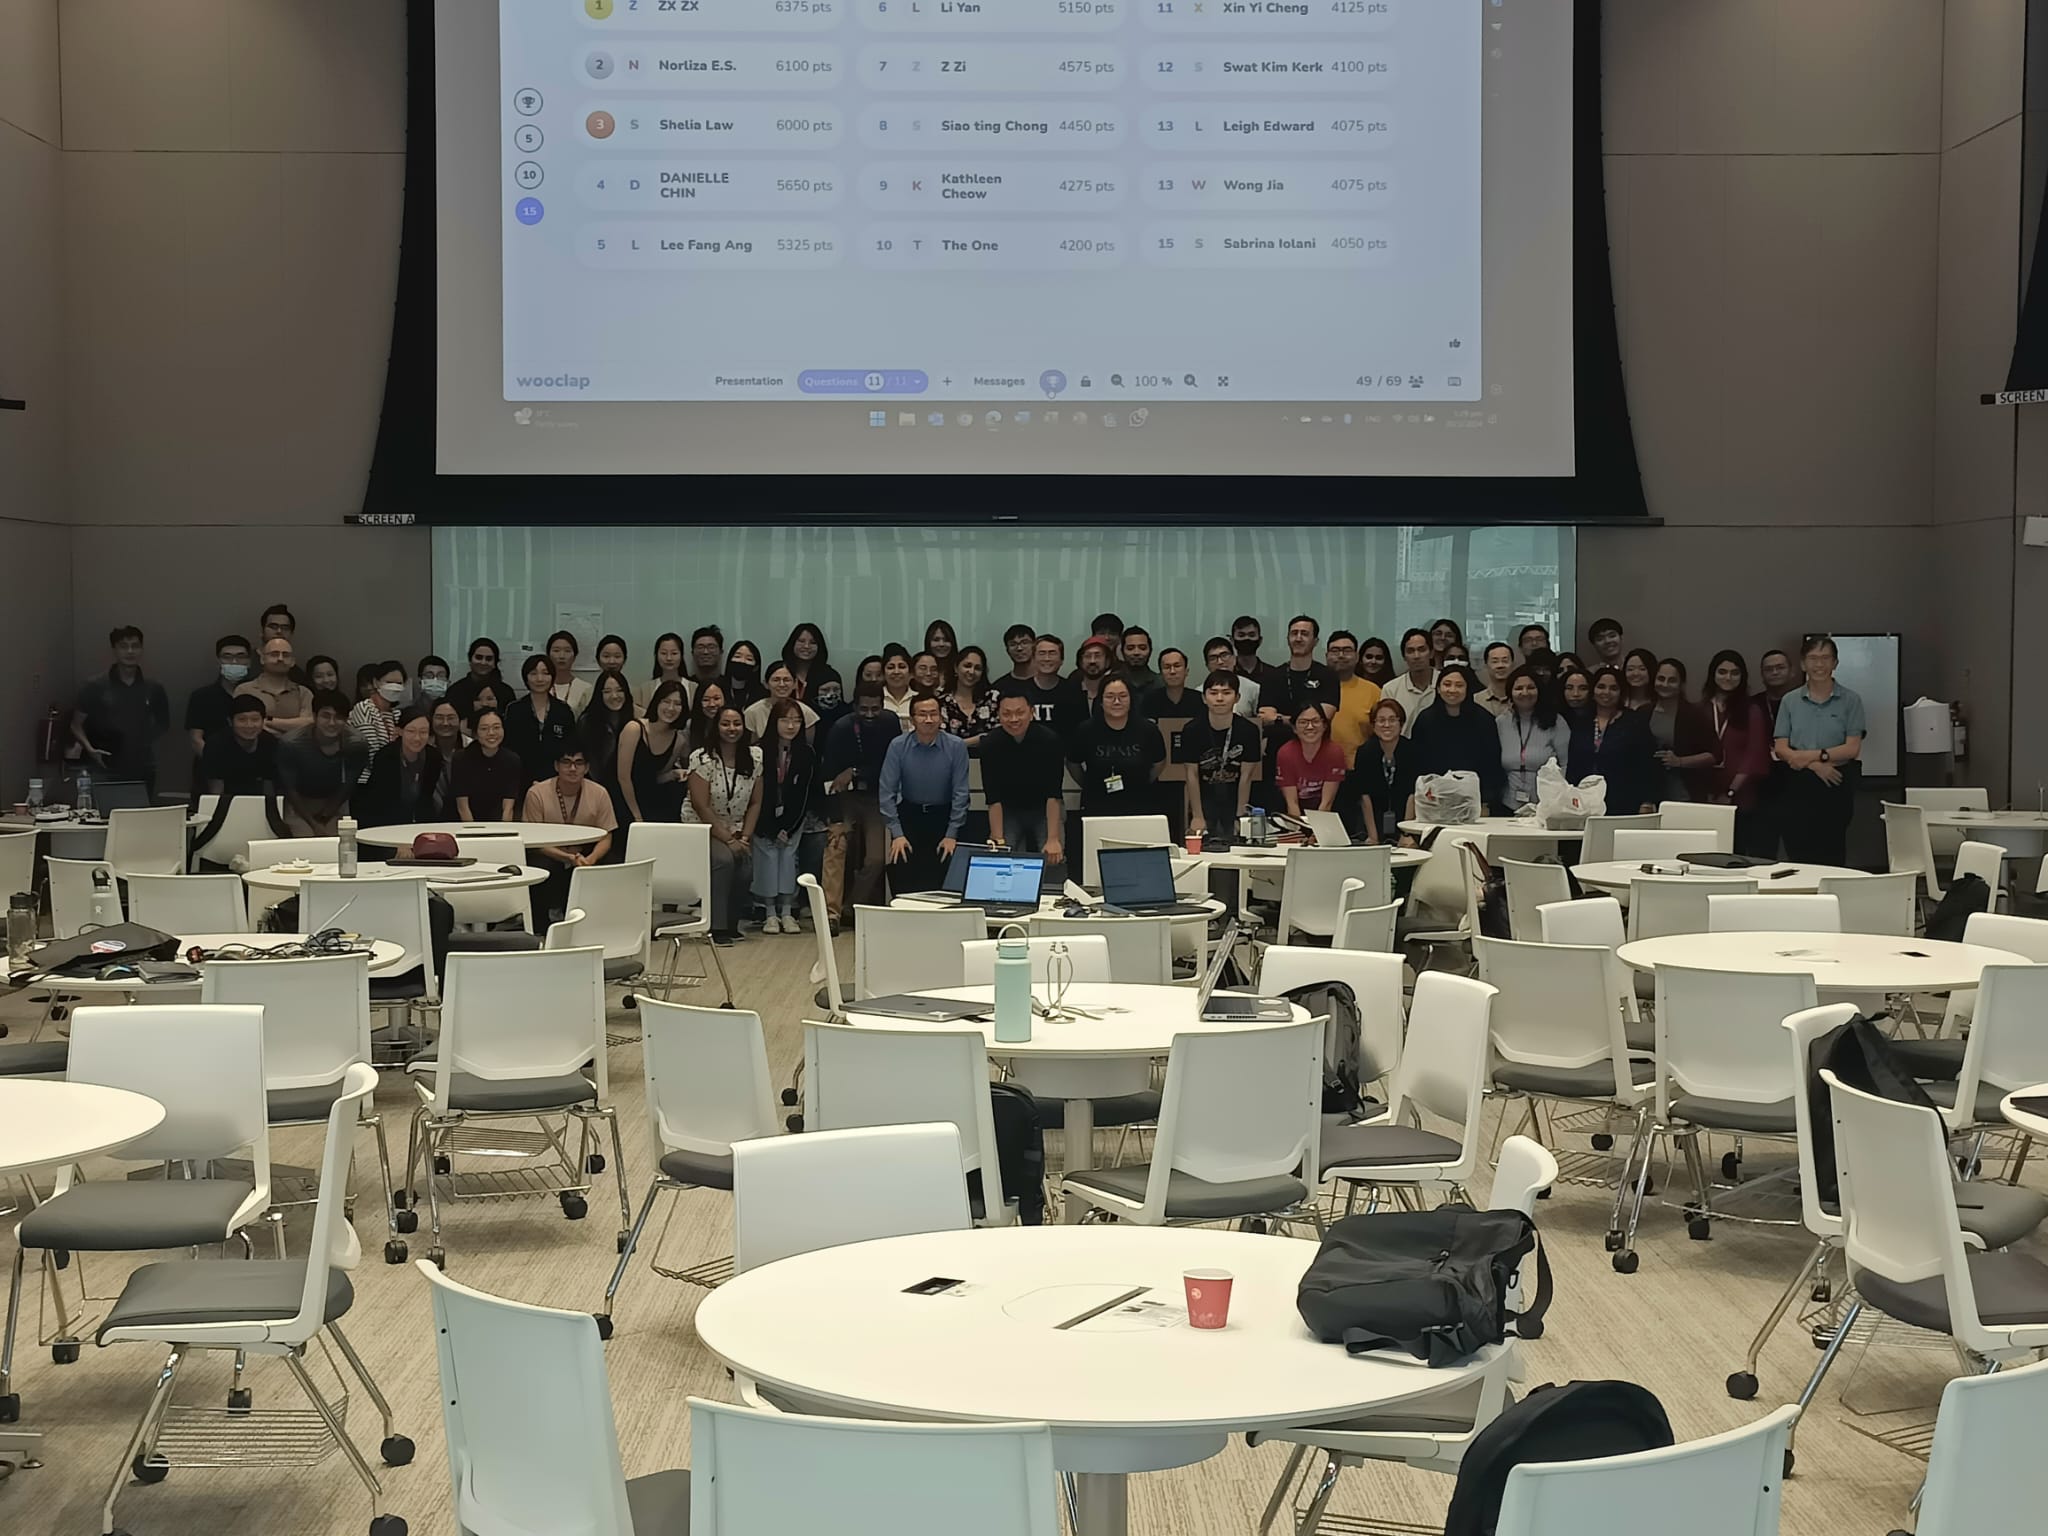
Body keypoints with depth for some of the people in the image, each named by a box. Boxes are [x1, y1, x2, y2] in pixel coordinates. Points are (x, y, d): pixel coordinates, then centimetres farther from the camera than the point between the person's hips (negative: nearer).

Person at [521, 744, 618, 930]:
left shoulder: (599, 794, -5)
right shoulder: (536, 793, -12)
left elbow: (605, 838, -2)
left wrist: (590, 859, -25)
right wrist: (569, 858, -26)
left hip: (586, 855, 2)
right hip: (549, 856, -2)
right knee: (542, 871, -35)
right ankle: (540, 932, -13)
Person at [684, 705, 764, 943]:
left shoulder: (754, 757, 0)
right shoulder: (703, 758, -14)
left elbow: (755, 803, 4)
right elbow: (701, 807, -15)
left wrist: (744, 838, -8)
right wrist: (728, 840, -18)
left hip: (737, 829, 4)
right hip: (702, 827, -4)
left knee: (745, 871, -19)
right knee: (724, 860, -30)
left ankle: (731, 923, 7)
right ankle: (716, 928, -23)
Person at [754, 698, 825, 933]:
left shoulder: (807, 754, -6)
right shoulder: (761, 752, -14)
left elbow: (804, 795, -3)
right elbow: (758, 794, -11)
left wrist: (788, 827, -11)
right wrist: (773, 829, -12)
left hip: (794, 817, 1)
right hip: (765, 818, -1)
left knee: (788, 852, -12)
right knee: (768, 853, -13)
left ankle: (787, 912, -11)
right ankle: (770, 913, -12)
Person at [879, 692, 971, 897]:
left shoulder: (956, 747, -10)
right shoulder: (898, 746, -9)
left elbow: (960, 793, -7)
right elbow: (887, 793, -8)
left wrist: (951, 835, -10)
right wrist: (897, 834, -13)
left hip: (943, 817, 0)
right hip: (909, 816, 1)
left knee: (942, 884, -11)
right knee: (902, 883, -8)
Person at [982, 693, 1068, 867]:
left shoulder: (1048, 740, -22)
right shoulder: (990, 744, -17)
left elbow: (1054, 794, -24)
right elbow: (993, 798, -17)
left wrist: (1054, 839, -31)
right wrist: (998, 839, -26)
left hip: (1046, 809, -1)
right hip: (1008, 811, 1)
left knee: (1053, 860, -16)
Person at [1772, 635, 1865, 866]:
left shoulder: (1850, 700, 3)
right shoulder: (1790, 701, 9)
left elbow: (1852, 748, -4)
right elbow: (1780, 749, 1)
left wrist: (1813, 755, -13)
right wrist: (1815, 765, -13)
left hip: (1836, 786, -2)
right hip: (1800, 786, 2)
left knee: (1832, 853, -1)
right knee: (1798, 853, -1)